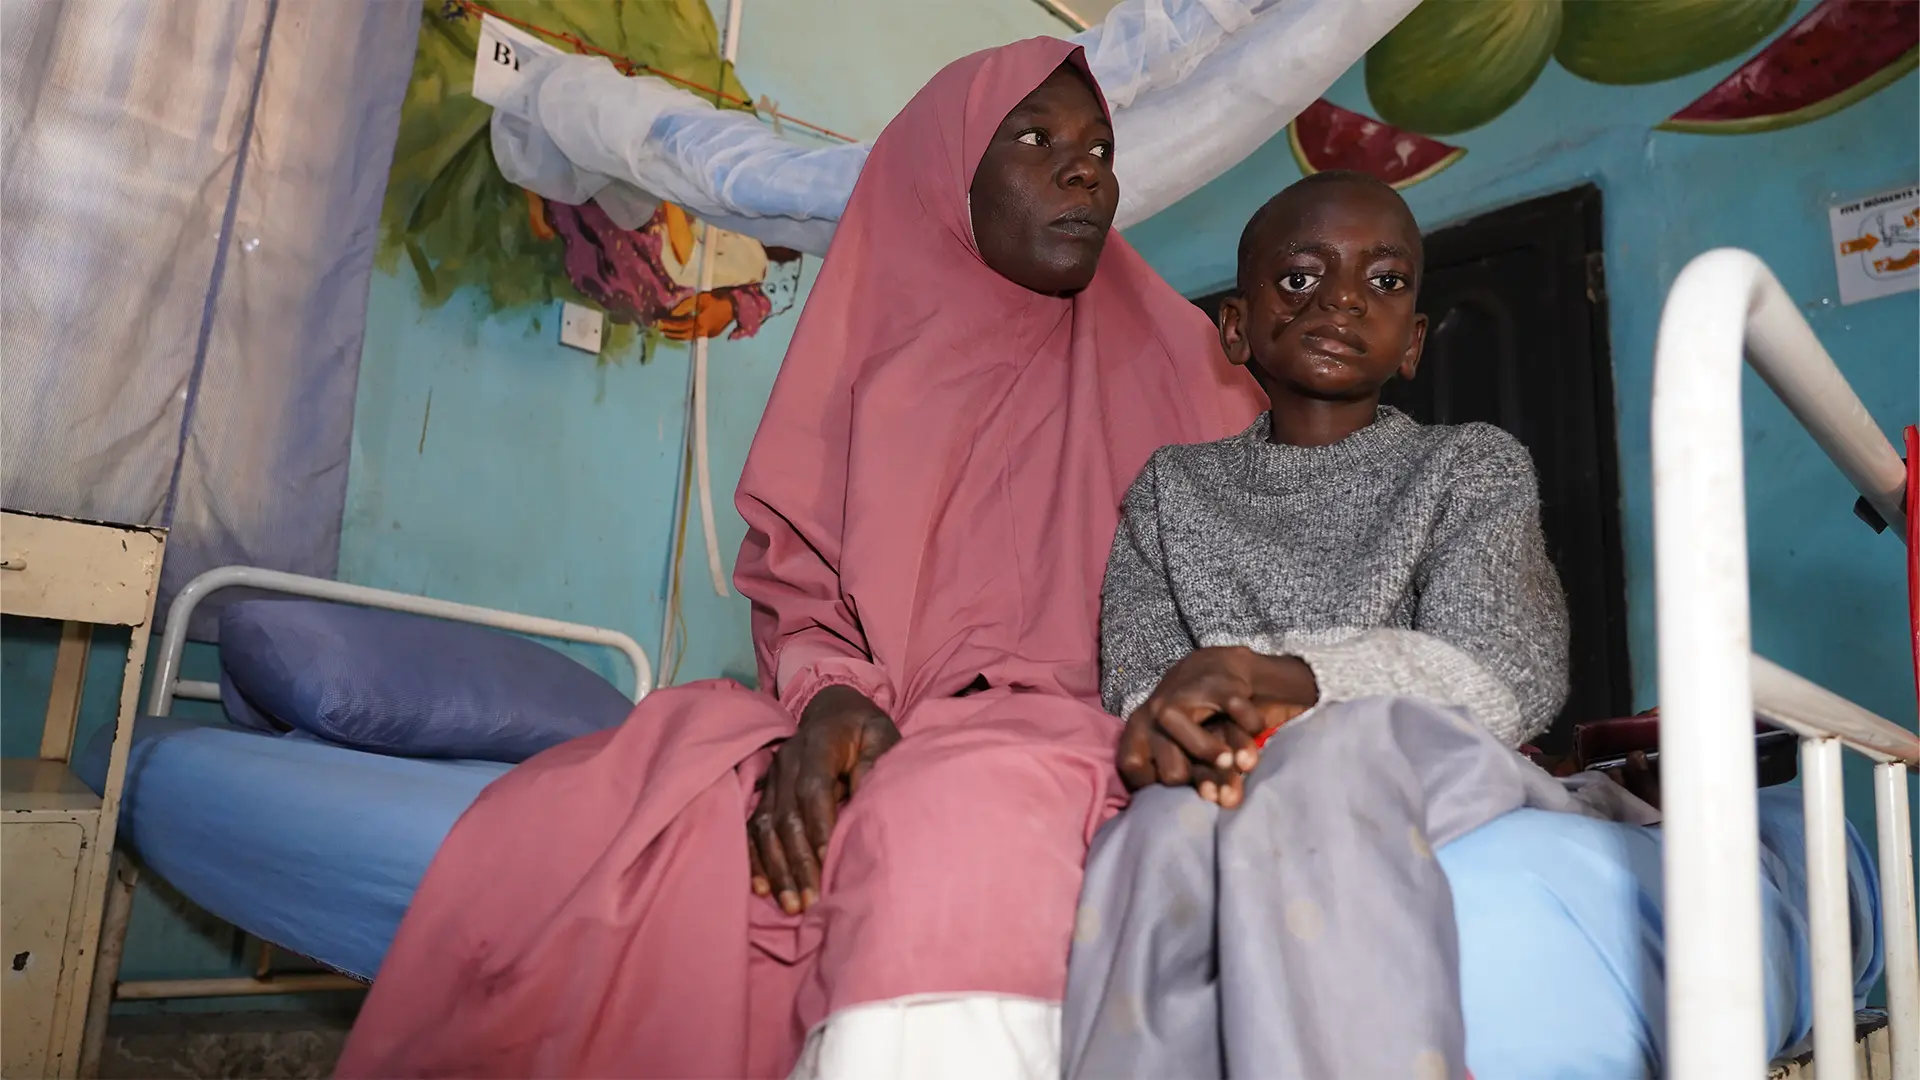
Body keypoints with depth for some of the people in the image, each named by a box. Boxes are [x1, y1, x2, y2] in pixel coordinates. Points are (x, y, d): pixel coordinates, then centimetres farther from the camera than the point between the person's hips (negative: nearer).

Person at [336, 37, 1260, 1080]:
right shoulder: (871, 355, 14)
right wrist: (831, 700, -13)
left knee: (964, 816, -38)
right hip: (858, 736, 2)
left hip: (1049, 746, -2)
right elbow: (793, 589, 10)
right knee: (547, 843, -20)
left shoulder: (1169, 367, 12)